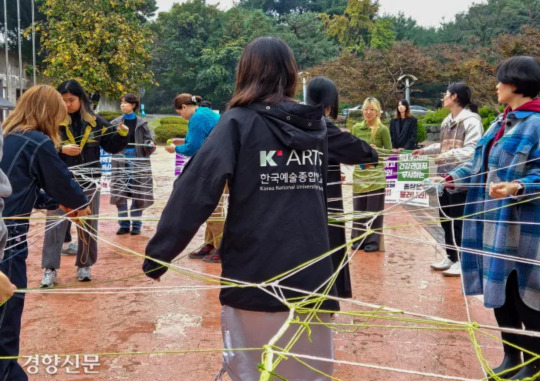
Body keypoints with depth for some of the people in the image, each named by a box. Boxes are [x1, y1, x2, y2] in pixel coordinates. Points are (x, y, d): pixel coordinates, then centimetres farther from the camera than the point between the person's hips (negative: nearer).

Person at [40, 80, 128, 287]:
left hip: (88, 182, 2)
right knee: (54, 225, -1)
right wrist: (61, 149, -23)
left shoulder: (94, 121, 1)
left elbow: (112, 146, 4)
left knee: (88, 225, 10)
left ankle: (84, 266, 24)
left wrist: (122, 134, -14)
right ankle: (50, 269, 6)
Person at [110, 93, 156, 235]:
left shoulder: (141, 123, 2)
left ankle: (136, 225, 14)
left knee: (138, 195, 3)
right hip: (120, 163, 2)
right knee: (120, 195, 2)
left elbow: (148, 145, 2)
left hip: (138, 162, -1)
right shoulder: (115, 123, 5)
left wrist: (150, 145, -19)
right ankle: (124, 224, 14)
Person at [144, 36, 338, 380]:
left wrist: (158, 254, -9)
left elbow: (196, 189, -13)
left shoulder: (239, 122, -5)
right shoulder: (317, 125, 7)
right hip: (311, 275, 4)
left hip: (255, 275, -3)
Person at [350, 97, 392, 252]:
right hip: (359, 173, 3)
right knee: (358, 209, 9)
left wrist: (376, 149, -18)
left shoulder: (383, 129, -5)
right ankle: (358, 240, 21)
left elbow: (389, 151, -1)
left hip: (376, 174, -3)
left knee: (374, 210, 4)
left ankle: (373, 241, 13)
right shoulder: (356, 128, 4)